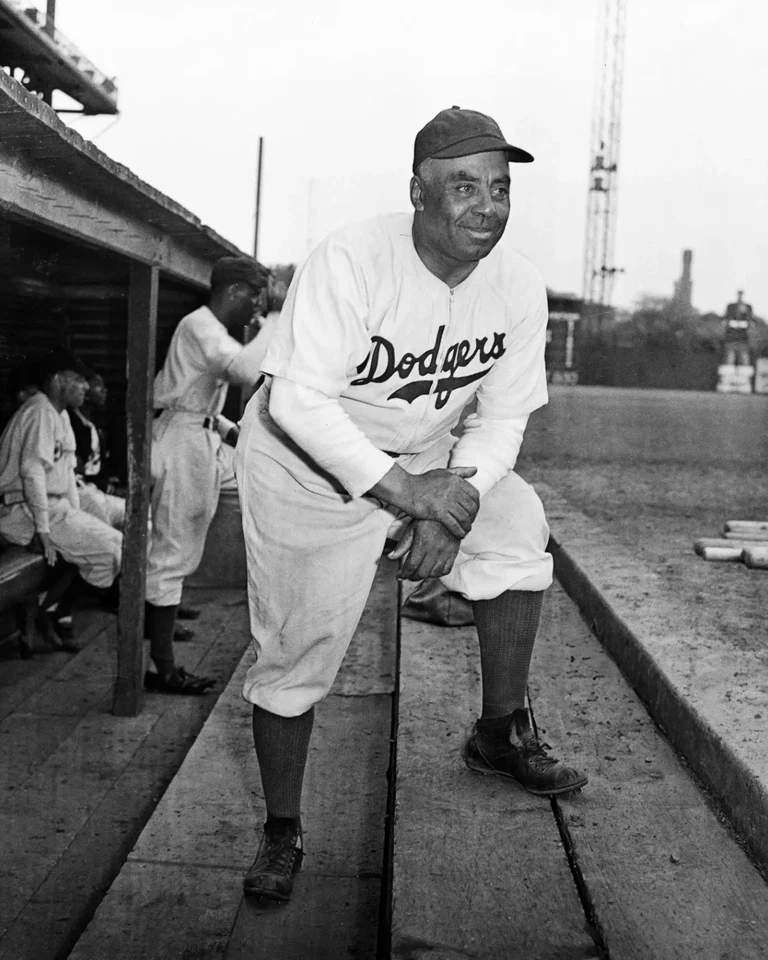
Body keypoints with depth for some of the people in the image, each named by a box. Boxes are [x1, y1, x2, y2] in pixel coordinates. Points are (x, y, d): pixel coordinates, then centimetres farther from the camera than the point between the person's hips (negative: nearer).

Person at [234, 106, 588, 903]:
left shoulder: (518, 288, -12)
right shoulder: (350, 260, -28)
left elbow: (503, 417, -6)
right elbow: (299, 402, -32)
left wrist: (456, 499, -24)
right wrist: (405, 492, -35)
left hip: (424, 462, 5)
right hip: (307, 471, -5)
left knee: (519, 528, -12)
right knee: (294, 656, -2)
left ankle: (501, 735, 8)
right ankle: (281, 833, 19)